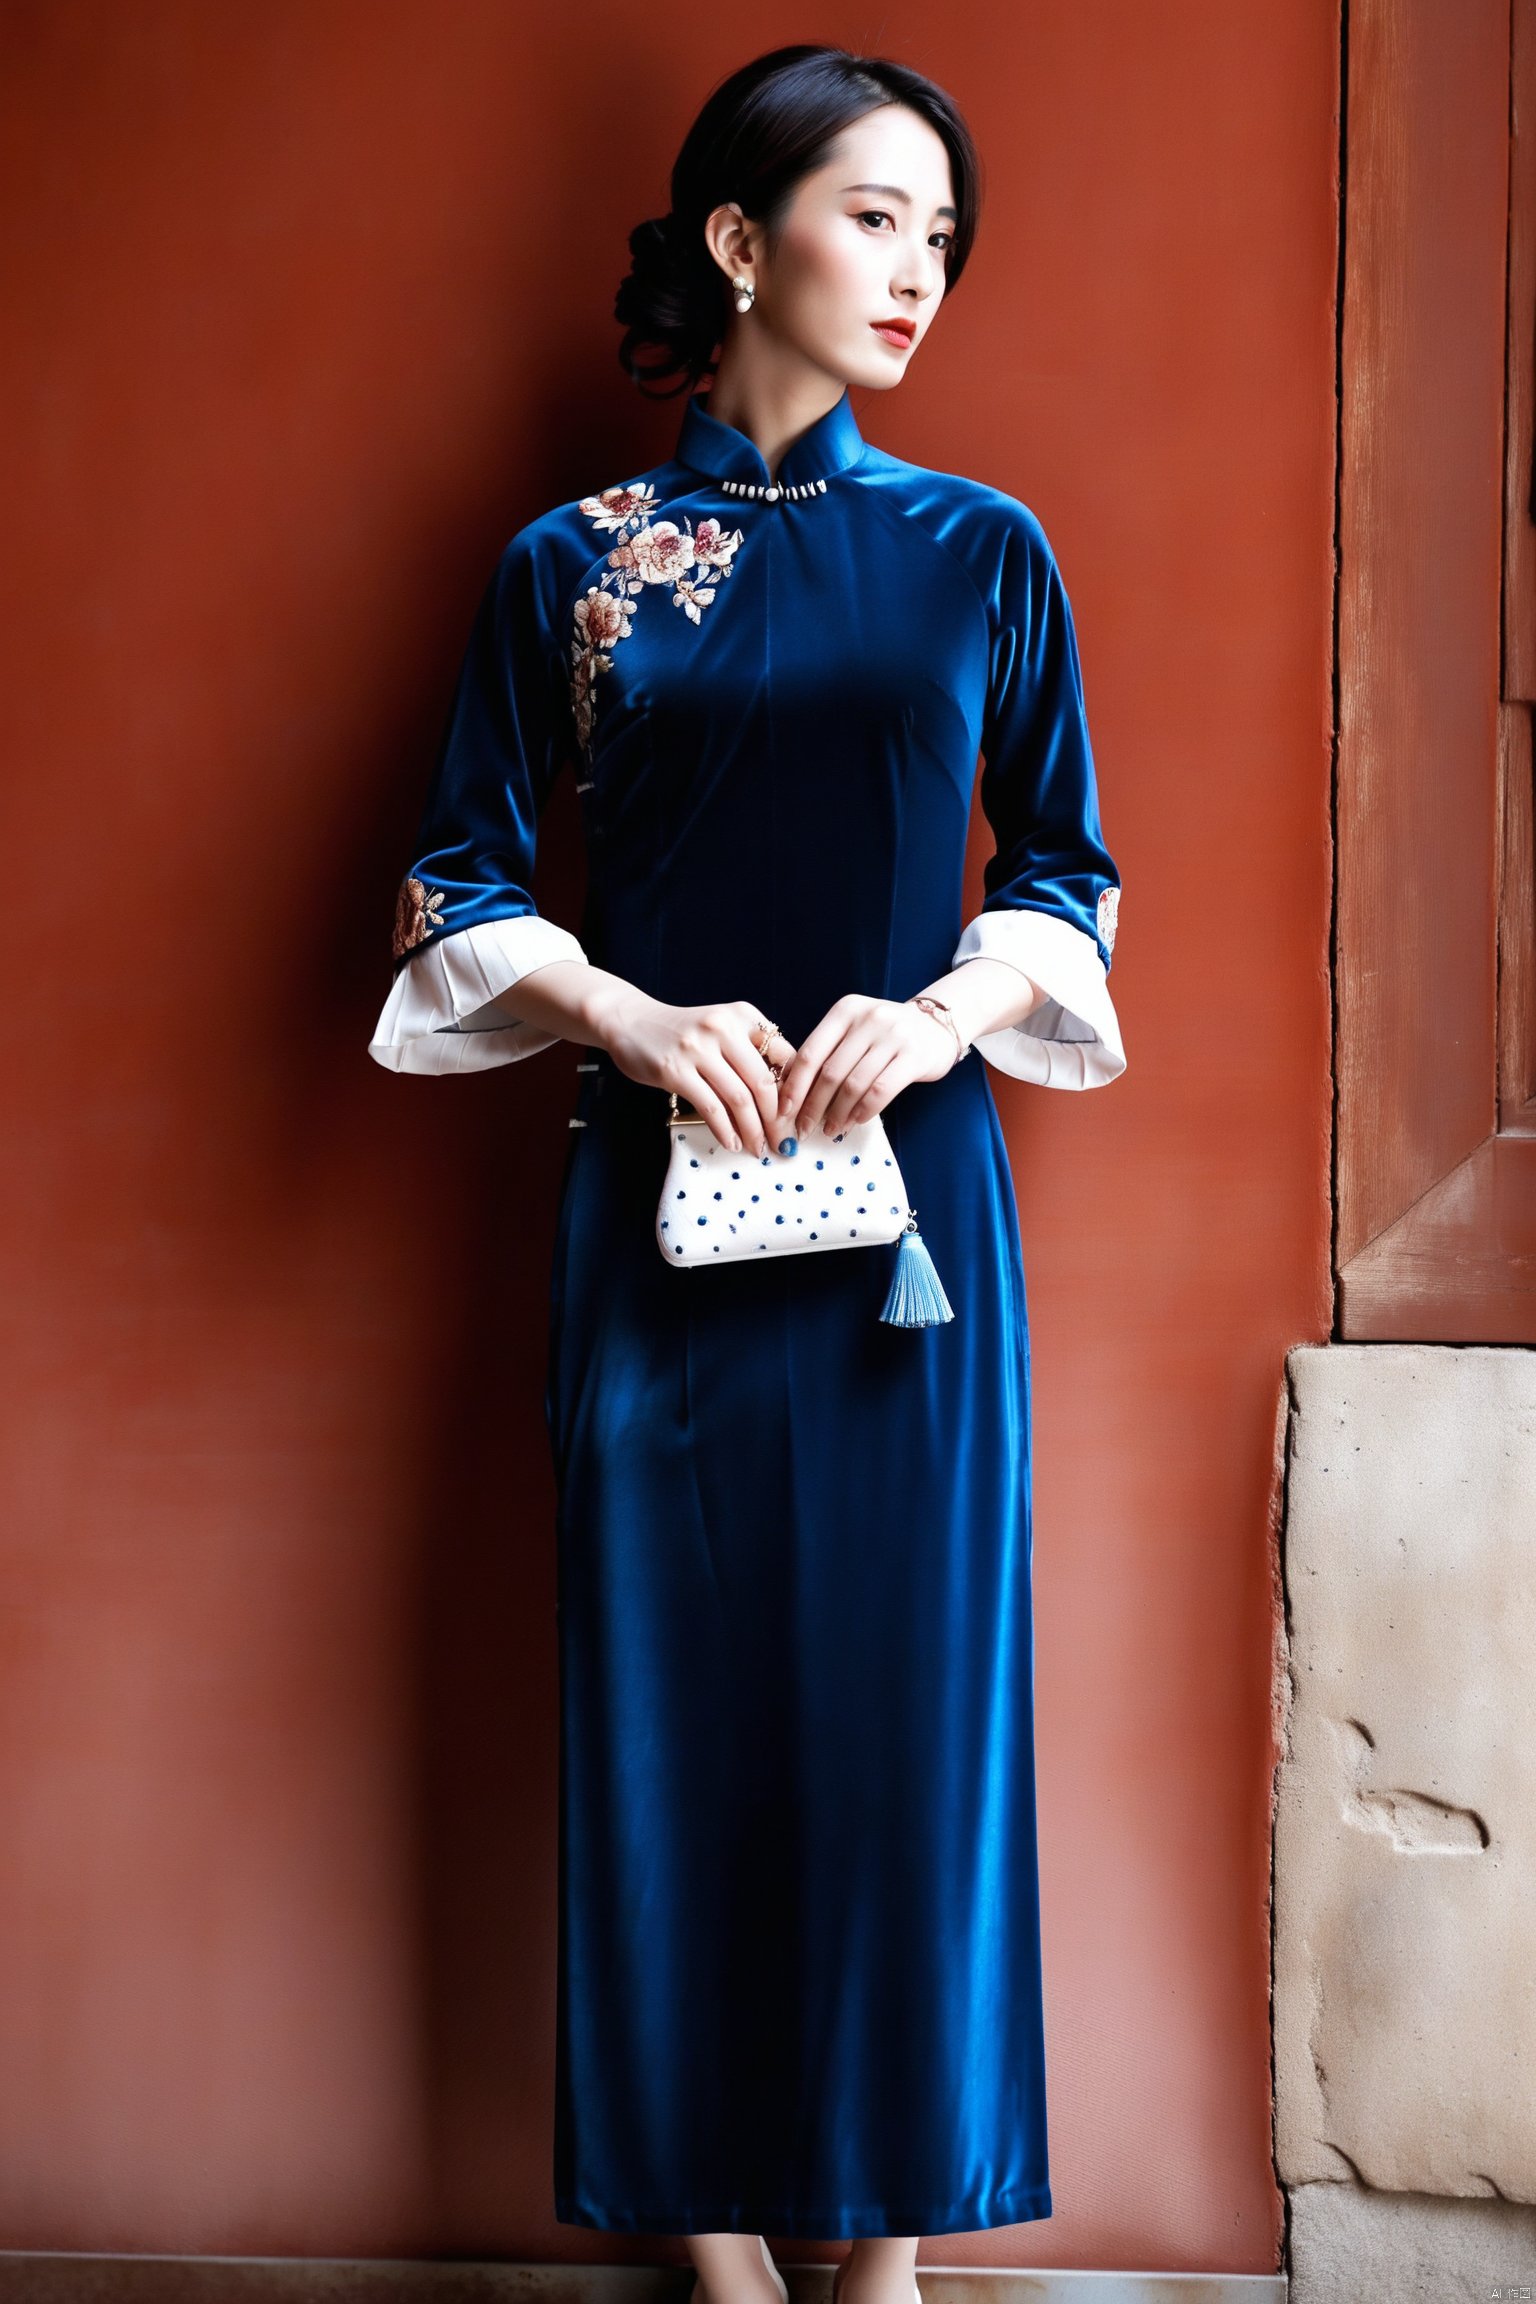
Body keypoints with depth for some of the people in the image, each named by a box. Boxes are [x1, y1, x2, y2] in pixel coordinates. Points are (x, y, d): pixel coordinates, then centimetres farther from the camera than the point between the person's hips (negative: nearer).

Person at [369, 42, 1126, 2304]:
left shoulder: (985, 551, 6)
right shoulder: (571, 563, 4)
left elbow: (1072, 872, 9)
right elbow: (459, 884, 5)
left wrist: (951, 1004, -10)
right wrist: (638, 1017, -11)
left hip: (913, 1190, 1)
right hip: (663, 1195, 0)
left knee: (906, 1679, 2)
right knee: (678, 1686, 3)